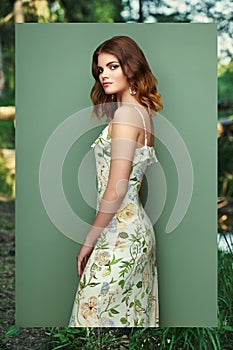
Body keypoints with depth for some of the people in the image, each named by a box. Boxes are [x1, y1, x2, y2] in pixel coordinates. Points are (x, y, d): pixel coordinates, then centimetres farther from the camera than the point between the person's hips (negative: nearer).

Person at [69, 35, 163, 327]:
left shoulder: (126, 113, -15)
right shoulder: (143, 111, 14)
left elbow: (116, 190, -20)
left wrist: (89, 241, -12)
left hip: (119, 234, -10)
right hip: (139, 227, 10)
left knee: (97, 315, -2)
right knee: (133, 315, 15)